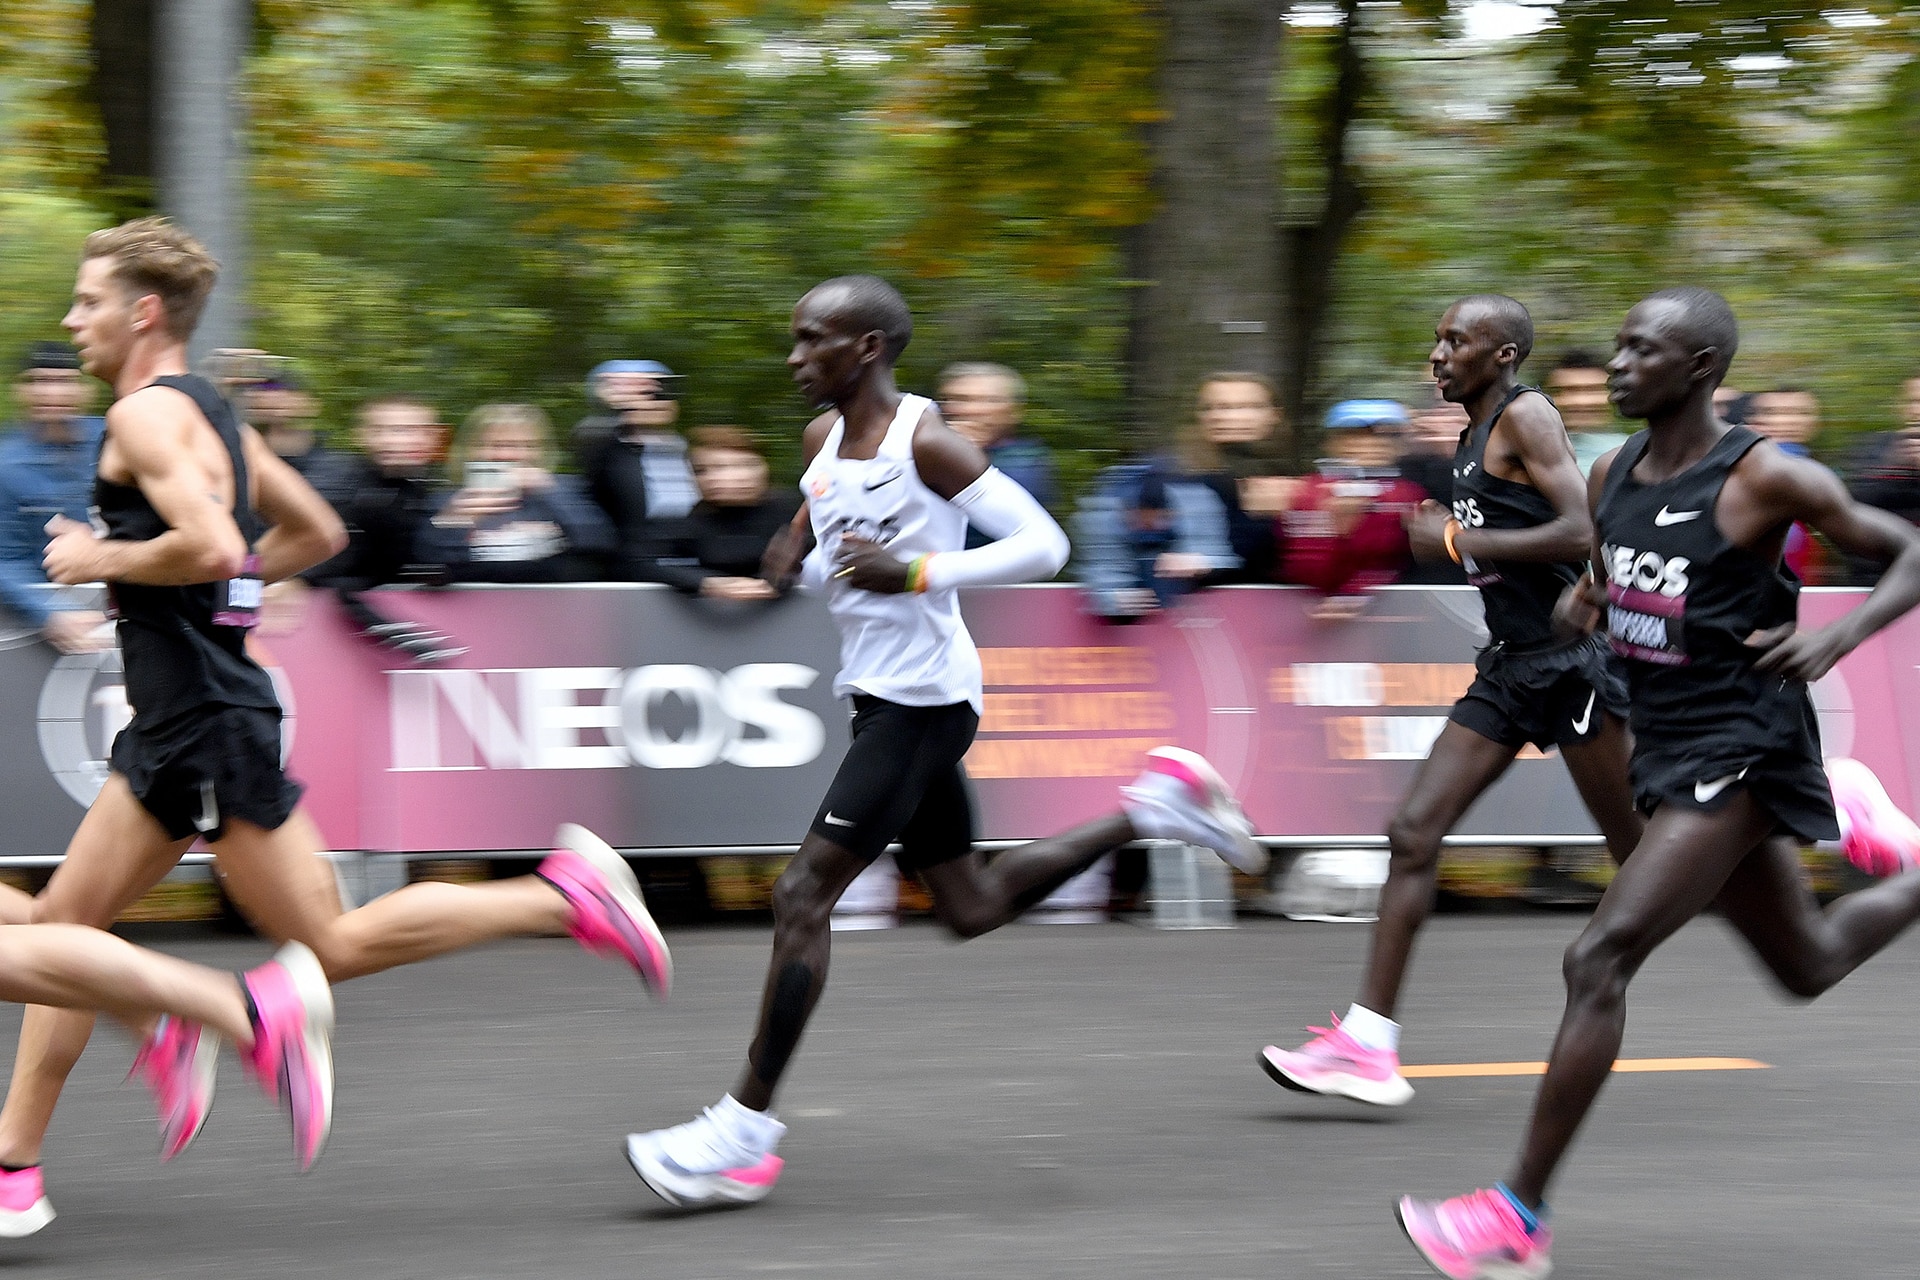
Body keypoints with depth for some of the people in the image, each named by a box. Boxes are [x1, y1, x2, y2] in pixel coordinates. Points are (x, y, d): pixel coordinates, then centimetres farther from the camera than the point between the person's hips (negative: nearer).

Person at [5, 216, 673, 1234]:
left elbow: (211, 545, -28)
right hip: (178, 727, 10)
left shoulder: (147, 415, -13)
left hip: (210, 724, -10)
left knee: (333, 943, -6)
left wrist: (103, 559, -13)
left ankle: (568, 896, -3)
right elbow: (317, 533, 24)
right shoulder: (209, 413, 16)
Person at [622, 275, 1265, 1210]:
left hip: (923, 700, -10)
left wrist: (916, 573, -27)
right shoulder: (824, 439, 8)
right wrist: (801, 557, 1)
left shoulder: (925, 442, -16)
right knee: (971, 908, 17)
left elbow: (1042, 544, -19)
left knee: (804, 894, -13)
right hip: (879, 693, 10)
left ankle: (745, 1129, -9)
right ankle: (1151, 809, 28)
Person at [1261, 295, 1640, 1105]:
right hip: (1511, 667, 9)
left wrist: (1461, 540, -18)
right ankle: (1366, 1044, -5)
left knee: (1642, 853, 1)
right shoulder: (1478, 434, 17)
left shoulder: (1526, 417, -11)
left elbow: (1581, 533, -22)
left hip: (1570, 658, -9)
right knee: (1414, 833, -2)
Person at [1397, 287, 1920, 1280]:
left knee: (1599, 959, -18)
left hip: (1737, 750, -8)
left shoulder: (1764, 479, -14)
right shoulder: (1613, 477, 6)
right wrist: (1583, 604, 2)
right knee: (1809, 964, 22)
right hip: (1668, 746, 9)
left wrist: (1839, 636, -23)